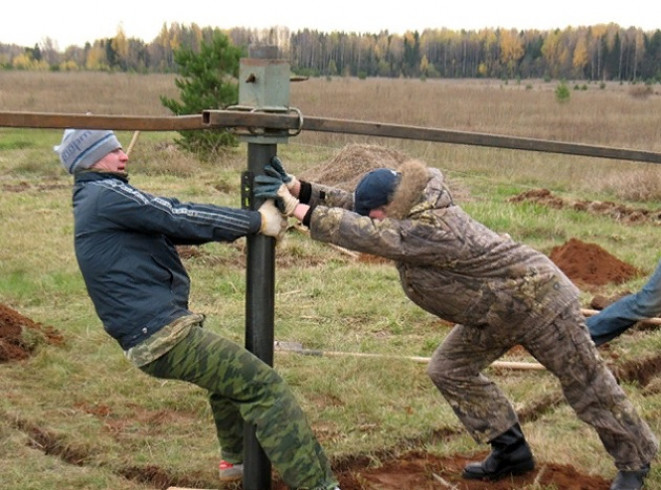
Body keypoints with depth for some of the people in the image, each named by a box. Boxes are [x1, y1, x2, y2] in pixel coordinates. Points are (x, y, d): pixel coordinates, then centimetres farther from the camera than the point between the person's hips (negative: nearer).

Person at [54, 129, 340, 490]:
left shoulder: (94, 203, 19)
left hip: (151, 333, 11)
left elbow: (170, 222, 15)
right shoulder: (106, 195, -12)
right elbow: (181, 218, -15)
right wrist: (256, 222, -6)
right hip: (162, 335, -11)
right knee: (262, 384, -12)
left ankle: (236, 459, 48)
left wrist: (246, 223, 6)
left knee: (230, 370, 33)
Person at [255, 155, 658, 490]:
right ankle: (511, 450, 19)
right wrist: (299, 188, -18)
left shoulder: (428, 228, -35)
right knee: (450, 370, 8)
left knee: (588, 386, 5)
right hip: (495, 311, 10)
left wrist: (297, 209, -39)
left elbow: (366, 234, -42)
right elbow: (353, 205, -6)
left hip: (537, 300, -10)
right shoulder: (414, 209, -7)